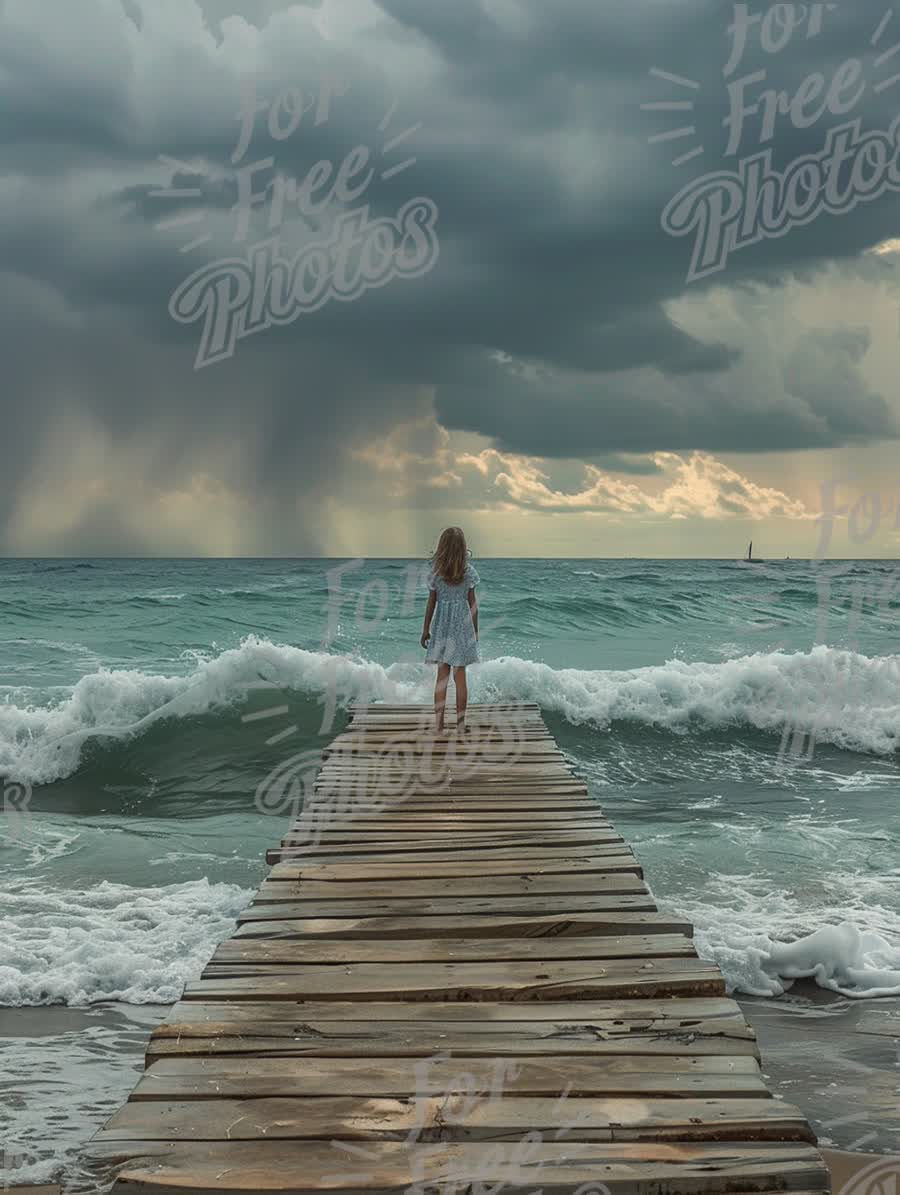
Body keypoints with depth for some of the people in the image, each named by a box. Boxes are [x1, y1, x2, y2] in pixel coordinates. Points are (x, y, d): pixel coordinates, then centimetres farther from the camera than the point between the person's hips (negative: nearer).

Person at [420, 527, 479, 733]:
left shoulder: (436, 572, -6)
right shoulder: (468, 571, -6)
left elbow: (431, 603, -1)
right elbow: (472, 603, -1)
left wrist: (426, 629, 9)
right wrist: (475, 630, 8)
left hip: (442, 625, 0)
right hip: (462, 625, 0)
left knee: (442, 676, 6)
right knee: (460, 676, 6)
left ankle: (439, 724, 4)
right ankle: (461, 724, 10)